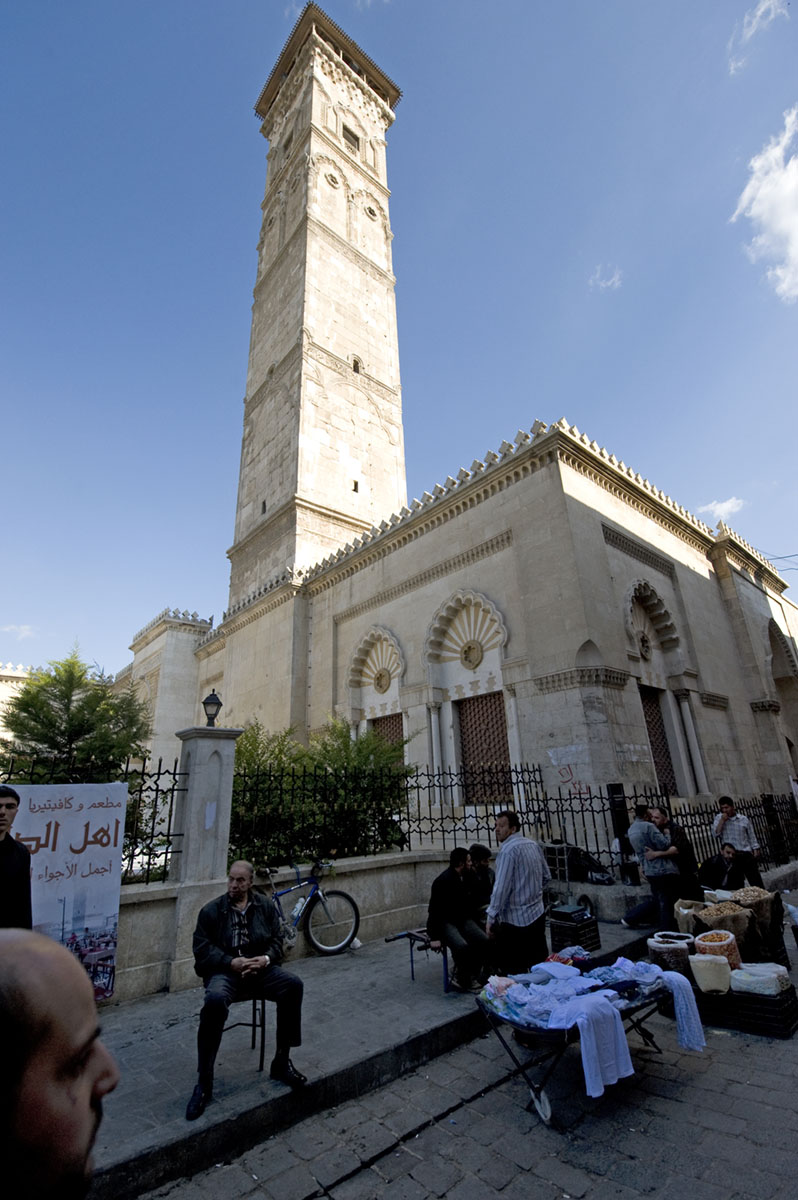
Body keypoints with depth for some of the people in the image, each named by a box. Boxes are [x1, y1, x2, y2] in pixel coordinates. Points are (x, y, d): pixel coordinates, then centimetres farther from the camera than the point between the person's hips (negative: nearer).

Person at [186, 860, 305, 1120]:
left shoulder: (265, 906, 5)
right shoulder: (211, 910, -2)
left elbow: (276, 941, 7)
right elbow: (202, 949, -6)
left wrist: (266, 959, -15)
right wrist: (232, 962, -18)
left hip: (259, 968, 2)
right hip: (225, 970, -2)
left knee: (293, 985, -23)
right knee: (215, 999, -36)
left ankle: (281, 1061, -6)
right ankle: (204, 1083, -19)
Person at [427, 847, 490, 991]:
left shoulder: (467, 878, 4)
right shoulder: (443, 881, -20)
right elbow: (434, 910, -19)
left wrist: (475, 923, 6)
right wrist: (434, 937, -20)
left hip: (463, 919, 7)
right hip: (445, 922, -7)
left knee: (484, 941, -17)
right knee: (462, 946, -31)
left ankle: (472, 976, 3)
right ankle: (461, 979, -4)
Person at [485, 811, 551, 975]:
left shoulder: (507, 851, -19)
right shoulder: (533, 845, 4)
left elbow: (501, 888, -21)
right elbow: (546, 876, 14)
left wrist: (491, 918, -14)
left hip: (515, 920, -8)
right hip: (537, 915, 8)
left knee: (514, 972, 3)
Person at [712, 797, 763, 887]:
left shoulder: (744, 819, 6)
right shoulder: (719, 818, 5)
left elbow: (752, 836, 11)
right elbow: (715, 834, -7)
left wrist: (755, 850, 1)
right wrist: (722, 820, -11)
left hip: (746, 853, 0)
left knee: (756, 880, 3)